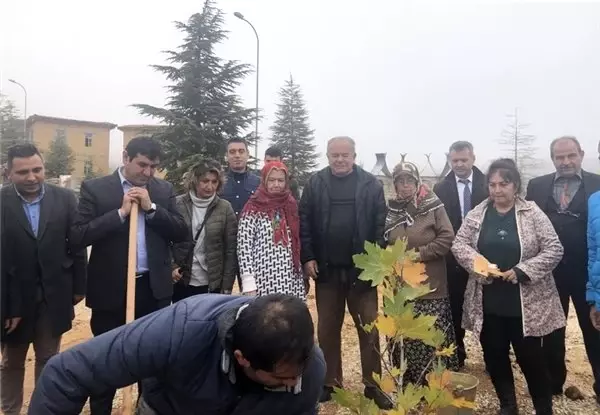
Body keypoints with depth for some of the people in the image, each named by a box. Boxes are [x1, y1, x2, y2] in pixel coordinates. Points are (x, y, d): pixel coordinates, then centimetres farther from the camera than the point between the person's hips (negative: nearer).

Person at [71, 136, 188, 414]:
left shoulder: (164, 190, 4)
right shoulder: (95, 188, -4)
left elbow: (181, 233, -2)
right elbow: (78, 236, -12)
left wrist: (151, 208, -13)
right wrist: (121, 212, -18)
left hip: (154, 288, 2)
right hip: (110, 288, -2)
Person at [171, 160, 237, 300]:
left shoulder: (225, 208, -3)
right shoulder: (177, 204, -3)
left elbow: (230, 250, -3)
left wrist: (227, 287, -4)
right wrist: (172, 266, -9)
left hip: (213, 284, 0)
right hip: (182, 282, 1)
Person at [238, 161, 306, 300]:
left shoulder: (291, 206, 11)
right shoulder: (253, 209, -5)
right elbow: (244, 246, -9)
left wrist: (302, 277, 14)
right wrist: (248, 284, -15)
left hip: (290, 282, 5)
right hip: (263, 282, -5)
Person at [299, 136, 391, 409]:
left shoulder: (371, 184, 0)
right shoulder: (315, 184, 1)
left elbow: (381, 224, -2)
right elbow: (304, 222, 1)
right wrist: (307, 258, -6)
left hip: (362, 269, -1)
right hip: (326, 269, 1)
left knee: (369, 328, 8)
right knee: (327, 329, 12)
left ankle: (372, 384, 23)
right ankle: (330, 382, 28)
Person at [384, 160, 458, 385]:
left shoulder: (433, 206, -3)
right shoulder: (390, 209, 8)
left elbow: (447, 238, -9)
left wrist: (418, 254, -13)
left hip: (430, 286, -3)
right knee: (403, 338, 8)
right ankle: (406, 385, 23)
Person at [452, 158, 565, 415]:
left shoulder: (532, 213, -6)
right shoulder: (478, 213, 2)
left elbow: (554, 250, -8)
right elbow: (459, 243, 1)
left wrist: (522, 271, -18)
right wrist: (478, 264, -16)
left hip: (526, 302, -3)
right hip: (488, 301, 3)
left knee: (530, 357, 7)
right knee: (494, 356, 13)